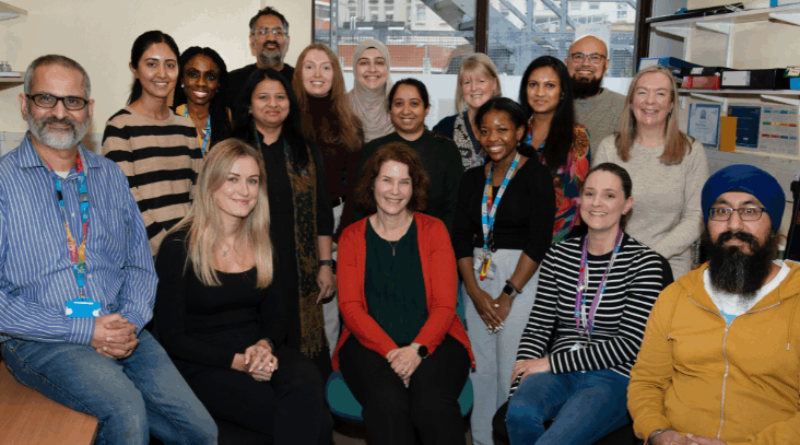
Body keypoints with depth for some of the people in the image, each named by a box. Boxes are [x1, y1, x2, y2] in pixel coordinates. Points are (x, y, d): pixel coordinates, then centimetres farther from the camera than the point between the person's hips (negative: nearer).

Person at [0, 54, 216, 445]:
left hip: (121, 330, 4)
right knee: (126, 411, -32)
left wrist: (130, 322, -6)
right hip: (40, 340, -4)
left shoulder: (110, 176, 15)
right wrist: (84, 330, -15)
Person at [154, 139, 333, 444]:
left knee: (306, 382, -32)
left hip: (260, 353, 5)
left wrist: (265, 345, -10)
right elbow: (171, 337, -6)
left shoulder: (261, 244, 11)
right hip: (204, 367, -5)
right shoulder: (179, 247, -5)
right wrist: (236, 361, -16)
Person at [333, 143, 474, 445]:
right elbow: (350, 307, 1)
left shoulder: (433, 230, 10)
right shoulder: (352, 237, 11)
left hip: (432, 340, 0)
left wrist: (417, 349, -16)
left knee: (432, 402, -31)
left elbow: (444, 305, 2)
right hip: (370, 343, 0)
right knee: (387, 401, -32)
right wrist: (391, 351, -15)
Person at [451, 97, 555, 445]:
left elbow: (539, 240, -10)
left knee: (511, 367, -4)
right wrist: (475, 292, -4)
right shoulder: (473, 178, 11)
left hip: (521, 275, -5)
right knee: (480, 366, 6)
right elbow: (460, 237, 7)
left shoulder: (535, 174, -4)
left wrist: (508, 295, -11)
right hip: (478, 275, 5)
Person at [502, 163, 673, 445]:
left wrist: (552, 363, -10)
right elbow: (537, 329, 6)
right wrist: (519, 385, -9)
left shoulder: (645, 263, -4)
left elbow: (628, 345, -9)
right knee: (520, 413, -29)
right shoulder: (558, 256, 9)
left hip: (614, 378, -3)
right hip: (560, 375, 3)